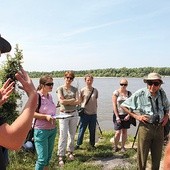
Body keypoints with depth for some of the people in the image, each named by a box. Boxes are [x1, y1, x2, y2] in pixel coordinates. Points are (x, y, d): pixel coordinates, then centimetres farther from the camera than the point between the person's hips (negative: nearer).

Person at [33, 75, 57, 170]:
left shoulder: (50, 96, 7)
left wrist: (55, 117, 4)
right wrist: (45, 116, -25)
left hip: (53, 129, 7)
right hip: (42, 131, -7)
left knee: (48, 156, 17)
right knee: (42, 158, -2)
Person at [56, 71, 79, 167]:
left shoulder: (75, 89, 7)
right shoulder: (60, 89, -1)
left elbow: (78, 102, -5)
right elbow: (61, 101, -14)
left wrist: (66, 101, -13)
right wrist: (73, 99, -9)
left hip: (74, 114, 3)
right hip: (64, 114, -3)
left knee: (72, 135, 11)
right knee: (63, 136, -5)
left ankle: (70, 152, 28)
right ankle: (61, 156, 4)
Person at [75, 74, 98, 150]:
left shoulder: (95, 91, 5)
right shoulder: (82, 90, -4)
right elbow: (79, 101, 1)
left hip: (93, 113, 3)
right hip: (84, 113, -3)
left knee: (92, 130, 11)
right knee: (82, 130, 4)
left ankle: (92, 144, 26)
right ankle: (78, 144, 19)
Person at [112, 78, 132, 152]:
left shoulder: (129, 93, 4)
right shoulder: (116, 92, -5)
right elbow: (114, 105, -8)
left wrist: (129, 115, -7)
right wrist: (117, 116, -12)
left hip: (126, 115, 3)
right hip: (118, 115, -3)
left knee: (124, 131, 9)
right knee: (118, 132, -5)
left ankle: (123, 147, 24)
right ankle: (115, 146, 16)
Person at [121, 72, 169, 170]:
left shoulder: (162, 93, -1)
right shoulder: (140, 94, -15)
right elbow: (124, 106, -7)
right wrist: (136, 116, -14)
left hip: (159, 128, 4)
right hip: (145, 127, -4)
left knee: (157, 156, 19)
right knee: (142, 155, 10)